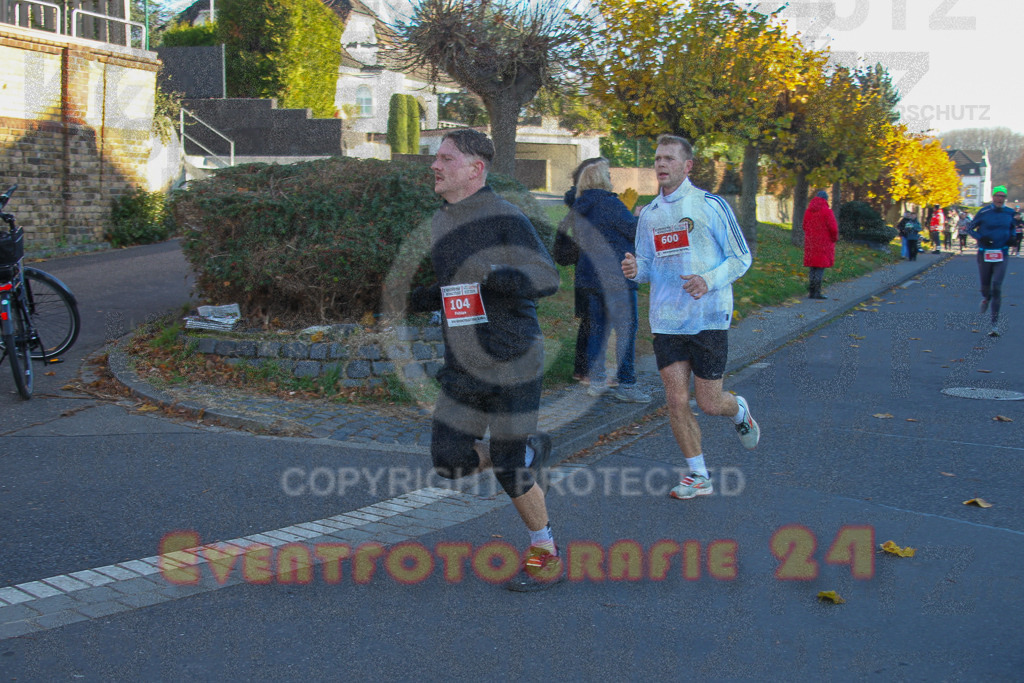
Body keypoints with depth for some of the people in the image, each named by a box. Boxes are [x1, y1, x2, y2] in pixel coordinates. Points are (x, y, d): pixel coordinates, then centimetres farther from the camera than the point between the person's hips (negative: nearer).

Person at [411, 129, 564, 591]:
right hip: (463, 366, 7)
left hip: (511, 362, -7)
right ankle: (531, 452, 28)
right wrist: (411, 300, 9)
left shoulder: (506, 219, -11)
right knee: (449, 462, 2)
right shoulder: (441, 225, 12)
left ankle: (546, 556, 20)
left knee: (510, 470, -1)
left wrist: (505, 278, -35)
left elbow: (547, 279, -16)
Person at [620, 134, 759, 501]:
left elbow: (741, 257, -1)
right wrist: (635, 268, -7)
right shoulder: (649, 214, 9)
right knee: (676, 402, 0)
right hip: (666, 320, 4)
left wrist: (709, 280, -19)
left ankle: (740, 412, 36)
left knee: (709, 402, 1)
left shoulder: (711, 205, -4)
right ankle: (698, 476, 14)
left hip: (708, 317, -4)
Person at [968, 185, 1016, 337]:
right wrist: (980, 237, -16)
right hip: (985, 254, 0)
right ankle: (986, 299, 50)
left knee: (996, 286, -10)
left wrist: (1012, 237, 1)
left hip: (1002, 254, 1)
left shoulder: (1009, 213, 3)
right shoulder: (984, 212, -6)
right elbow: (970, 228, 1)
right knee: (985, 286, 9)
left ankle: (995, 323, -8)